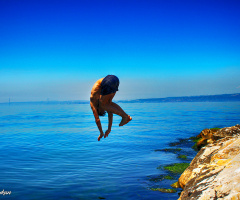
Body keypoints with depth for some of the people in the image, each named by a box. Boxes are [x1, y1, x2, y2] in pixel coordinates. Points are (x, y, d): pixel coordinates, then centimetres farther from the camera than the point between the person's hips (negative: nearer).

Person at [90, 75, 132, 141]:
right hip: (115, 79, 6)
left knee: (102, 104, 8)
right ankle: (127, 116, 10)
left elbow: (97, 119, 18)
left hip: (108, 83, -6)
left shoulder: (93, 103, 20)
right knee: (108, 103, 20)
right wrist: (109, 129, 35)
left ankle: (124, 116, 1)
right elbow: (110, 113, 33)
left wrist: (101, 133, 25)